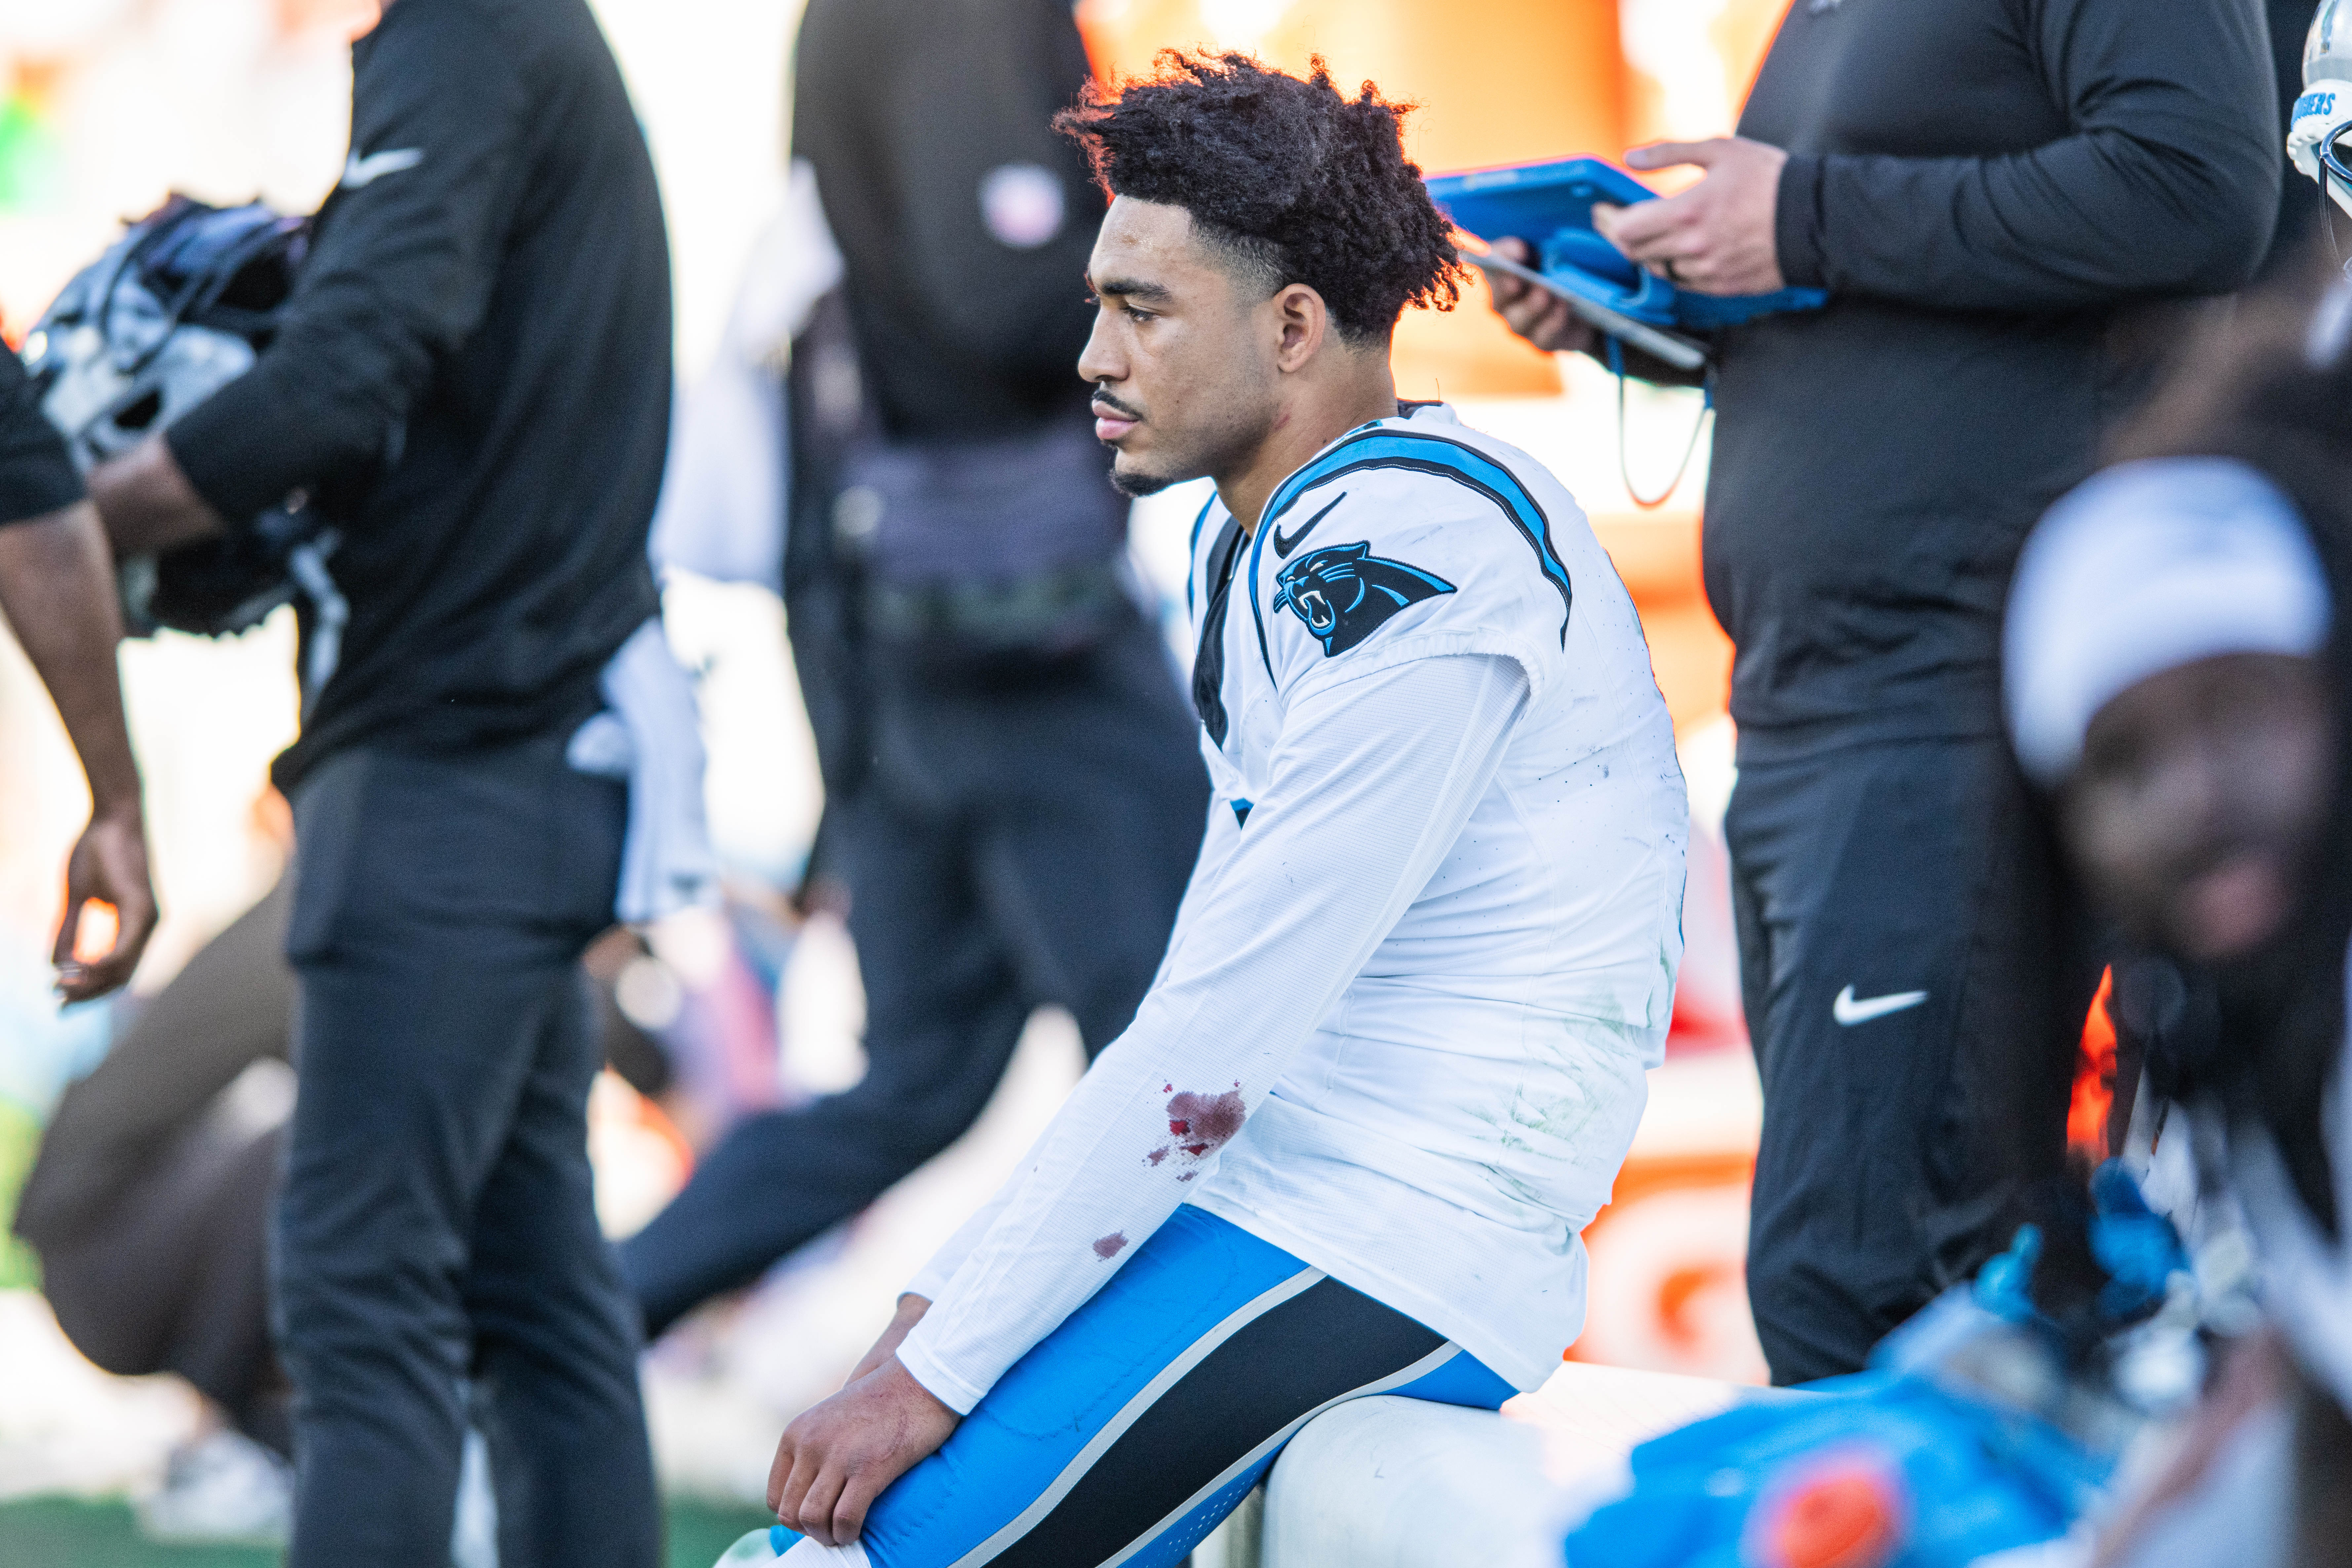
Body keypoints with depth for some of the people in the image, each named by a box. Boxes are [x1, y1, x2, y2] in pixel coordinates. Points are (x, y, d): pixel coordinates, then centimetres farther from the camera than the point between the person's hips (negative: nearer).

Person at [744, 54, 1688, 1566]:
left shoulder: (1419, 554, -17)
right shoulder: (1254, 537, 15)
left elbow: (1215, 1039, -20)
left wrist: (940, 1370, -16)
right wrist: (944, 1307, 10)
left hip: (1402, 1260, -10)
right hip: (1264, 1195, 10)